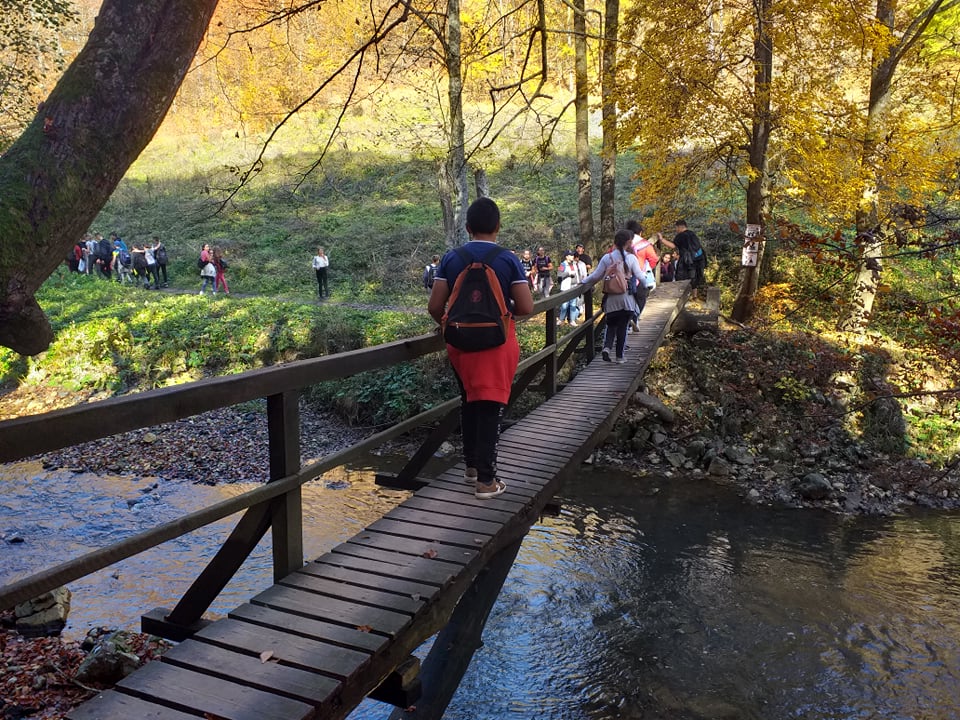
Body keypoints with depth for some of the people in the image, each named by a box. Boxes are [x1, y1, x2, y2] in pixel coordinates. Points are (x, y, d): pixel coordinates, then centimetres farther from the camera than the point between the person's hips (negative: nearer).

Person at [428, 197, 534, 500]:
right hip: (497, 343, -3)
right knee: (490, 409, 2)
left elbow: (434, 307, -6)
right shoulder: (508, 260, -9)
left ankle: (471, 465, 31)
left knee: (469, 403, 20)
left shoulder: (451, 258, -3)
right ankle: (486, 480, 5)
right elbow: (526, 307, -12)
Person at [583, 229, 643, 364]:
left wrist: (583, 281, 16)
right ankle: (619, 356, 10)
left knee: (611, 325, 15)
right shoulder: (631, 258, -5)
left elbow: (596, 276, 0)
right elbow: (639, 276, -3)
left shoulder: (607, 258, -3)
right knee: (623, 326, 7)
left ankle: (607, 347, -9)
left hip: (611, 298, 1)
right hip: (627, 298, -1)